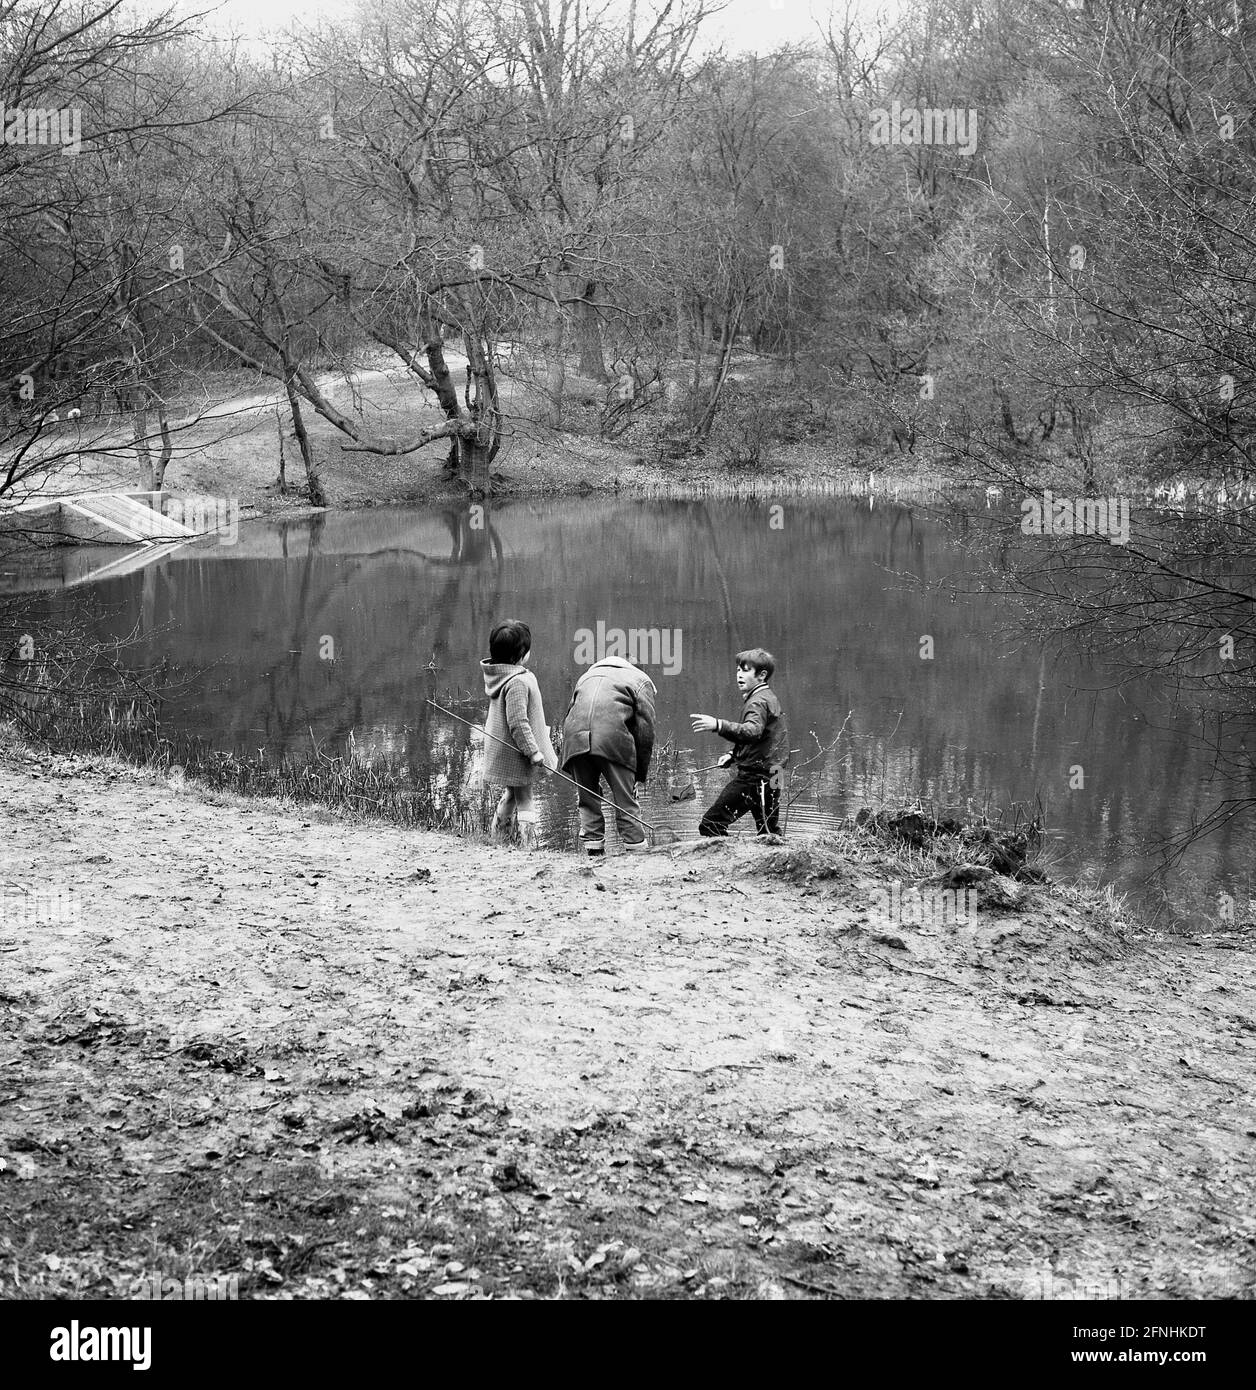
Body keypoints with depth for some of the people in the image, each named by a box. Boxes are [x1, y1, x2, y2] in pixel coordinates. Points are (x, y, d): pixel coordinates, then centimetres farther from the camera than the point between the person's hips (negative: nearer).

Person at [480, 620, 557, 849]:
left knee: (511, 793, 25)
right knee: (524, 798, 0)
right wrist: (533, 751, -23)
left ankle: (498, 837, 35)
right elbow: (518, 723, -27)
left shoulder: (498, 675, 5)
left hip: (502, 749, 10)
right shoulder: (517, 682, -26)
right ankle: (529, 845, 5)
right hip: (515, 752, -10)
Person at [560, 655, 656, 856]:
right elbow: (645, 730, 10)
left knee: (588, 798, 14)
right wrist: (640, 774, 14)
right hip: (612, 735, -4)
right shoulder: (641, 680, 21)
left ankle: (593, 847, 12)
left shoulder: (587, 676, 35)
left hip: (575, 738, 4)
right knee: (625, 801, 4)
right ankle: (635, 847, 4)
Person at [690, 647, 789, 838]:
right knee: (769, 831, 19)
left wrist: (718, 725, -49)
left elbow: (753, 730, -35)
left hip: (753, 775, -11)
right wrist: (733, 754, 19)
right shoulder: (768, 697, 19)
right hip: (769, 777, 11)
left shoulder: (758, 702, -14)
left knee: (710, 824, -13)